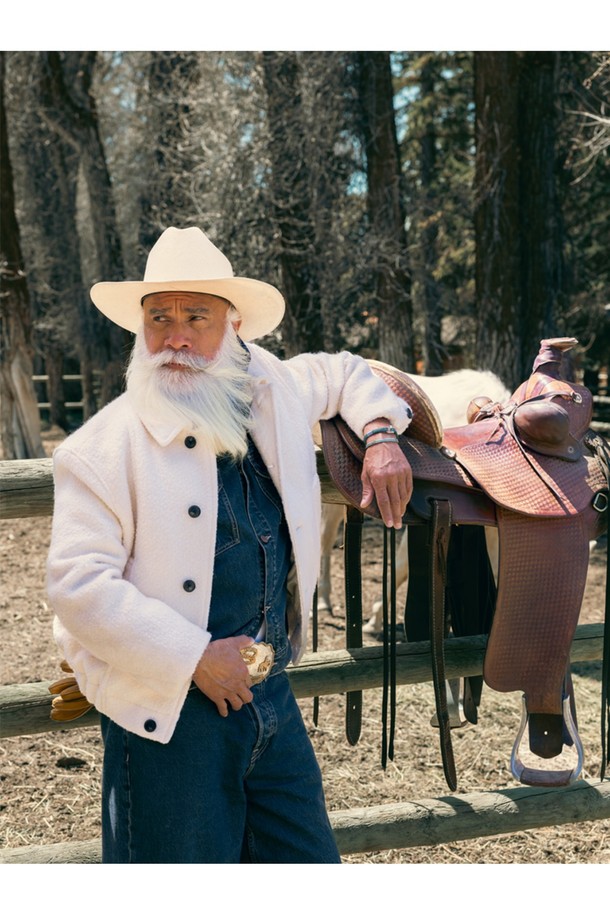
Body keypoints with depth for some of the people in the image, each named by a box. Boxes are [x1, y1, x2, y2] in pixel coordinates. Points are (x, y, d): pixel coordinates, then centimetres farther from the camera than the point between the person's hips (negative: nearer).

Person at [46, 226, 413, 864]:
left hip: (271, 694, 6)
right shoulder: (103, 447, -12)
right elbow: (78, 585, -18)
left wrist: (381, 436, 9)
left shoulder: (276, 396, 6)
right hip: (169, 709, -6)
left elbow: (346, 374, 28)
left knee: (311, 862, 17)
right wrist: (197, 657, -19)